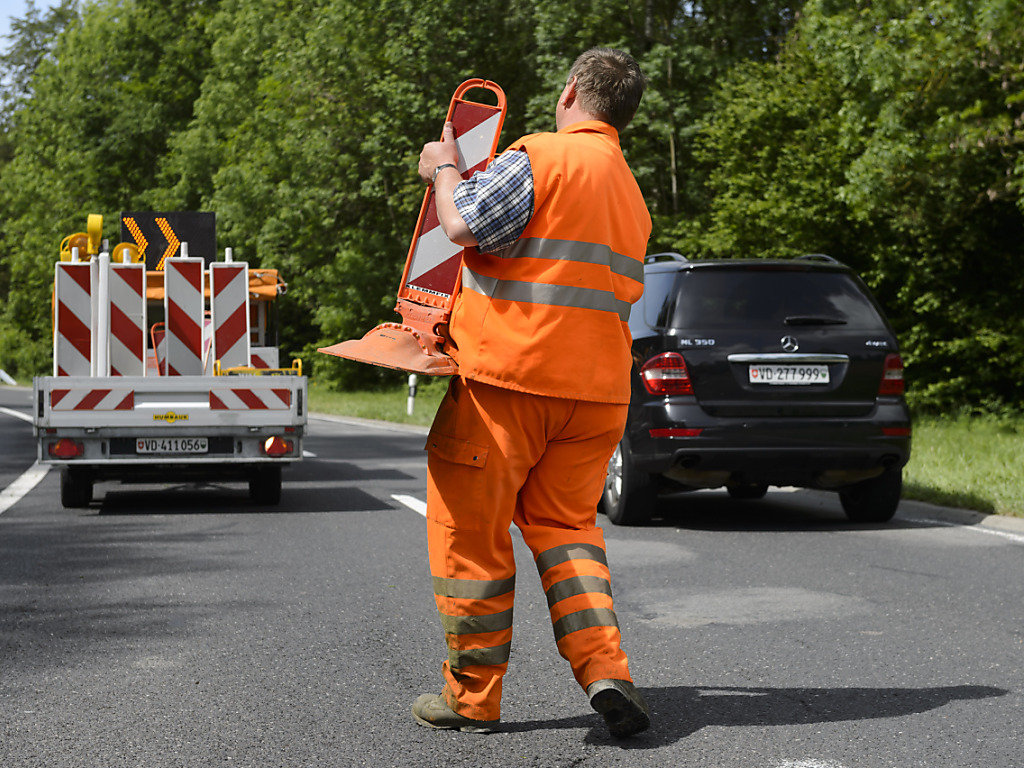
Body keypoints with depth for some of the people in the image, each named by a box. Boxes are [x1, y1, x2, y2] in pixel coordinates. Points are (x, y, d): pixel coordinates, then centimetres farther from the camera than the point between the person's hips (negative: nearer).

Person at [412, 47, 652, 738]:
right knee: (564, 523, 18)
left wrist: (445, 170, 2)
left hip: (508, 377, -7)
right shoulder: (632, 194, 19)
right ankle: (606, 669, 0)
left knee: (471, 532, 5)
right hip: (597, 389, 7)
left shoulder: (540, 156, -7)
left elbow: (465, 225, -18)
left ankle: (473, 697, 13)